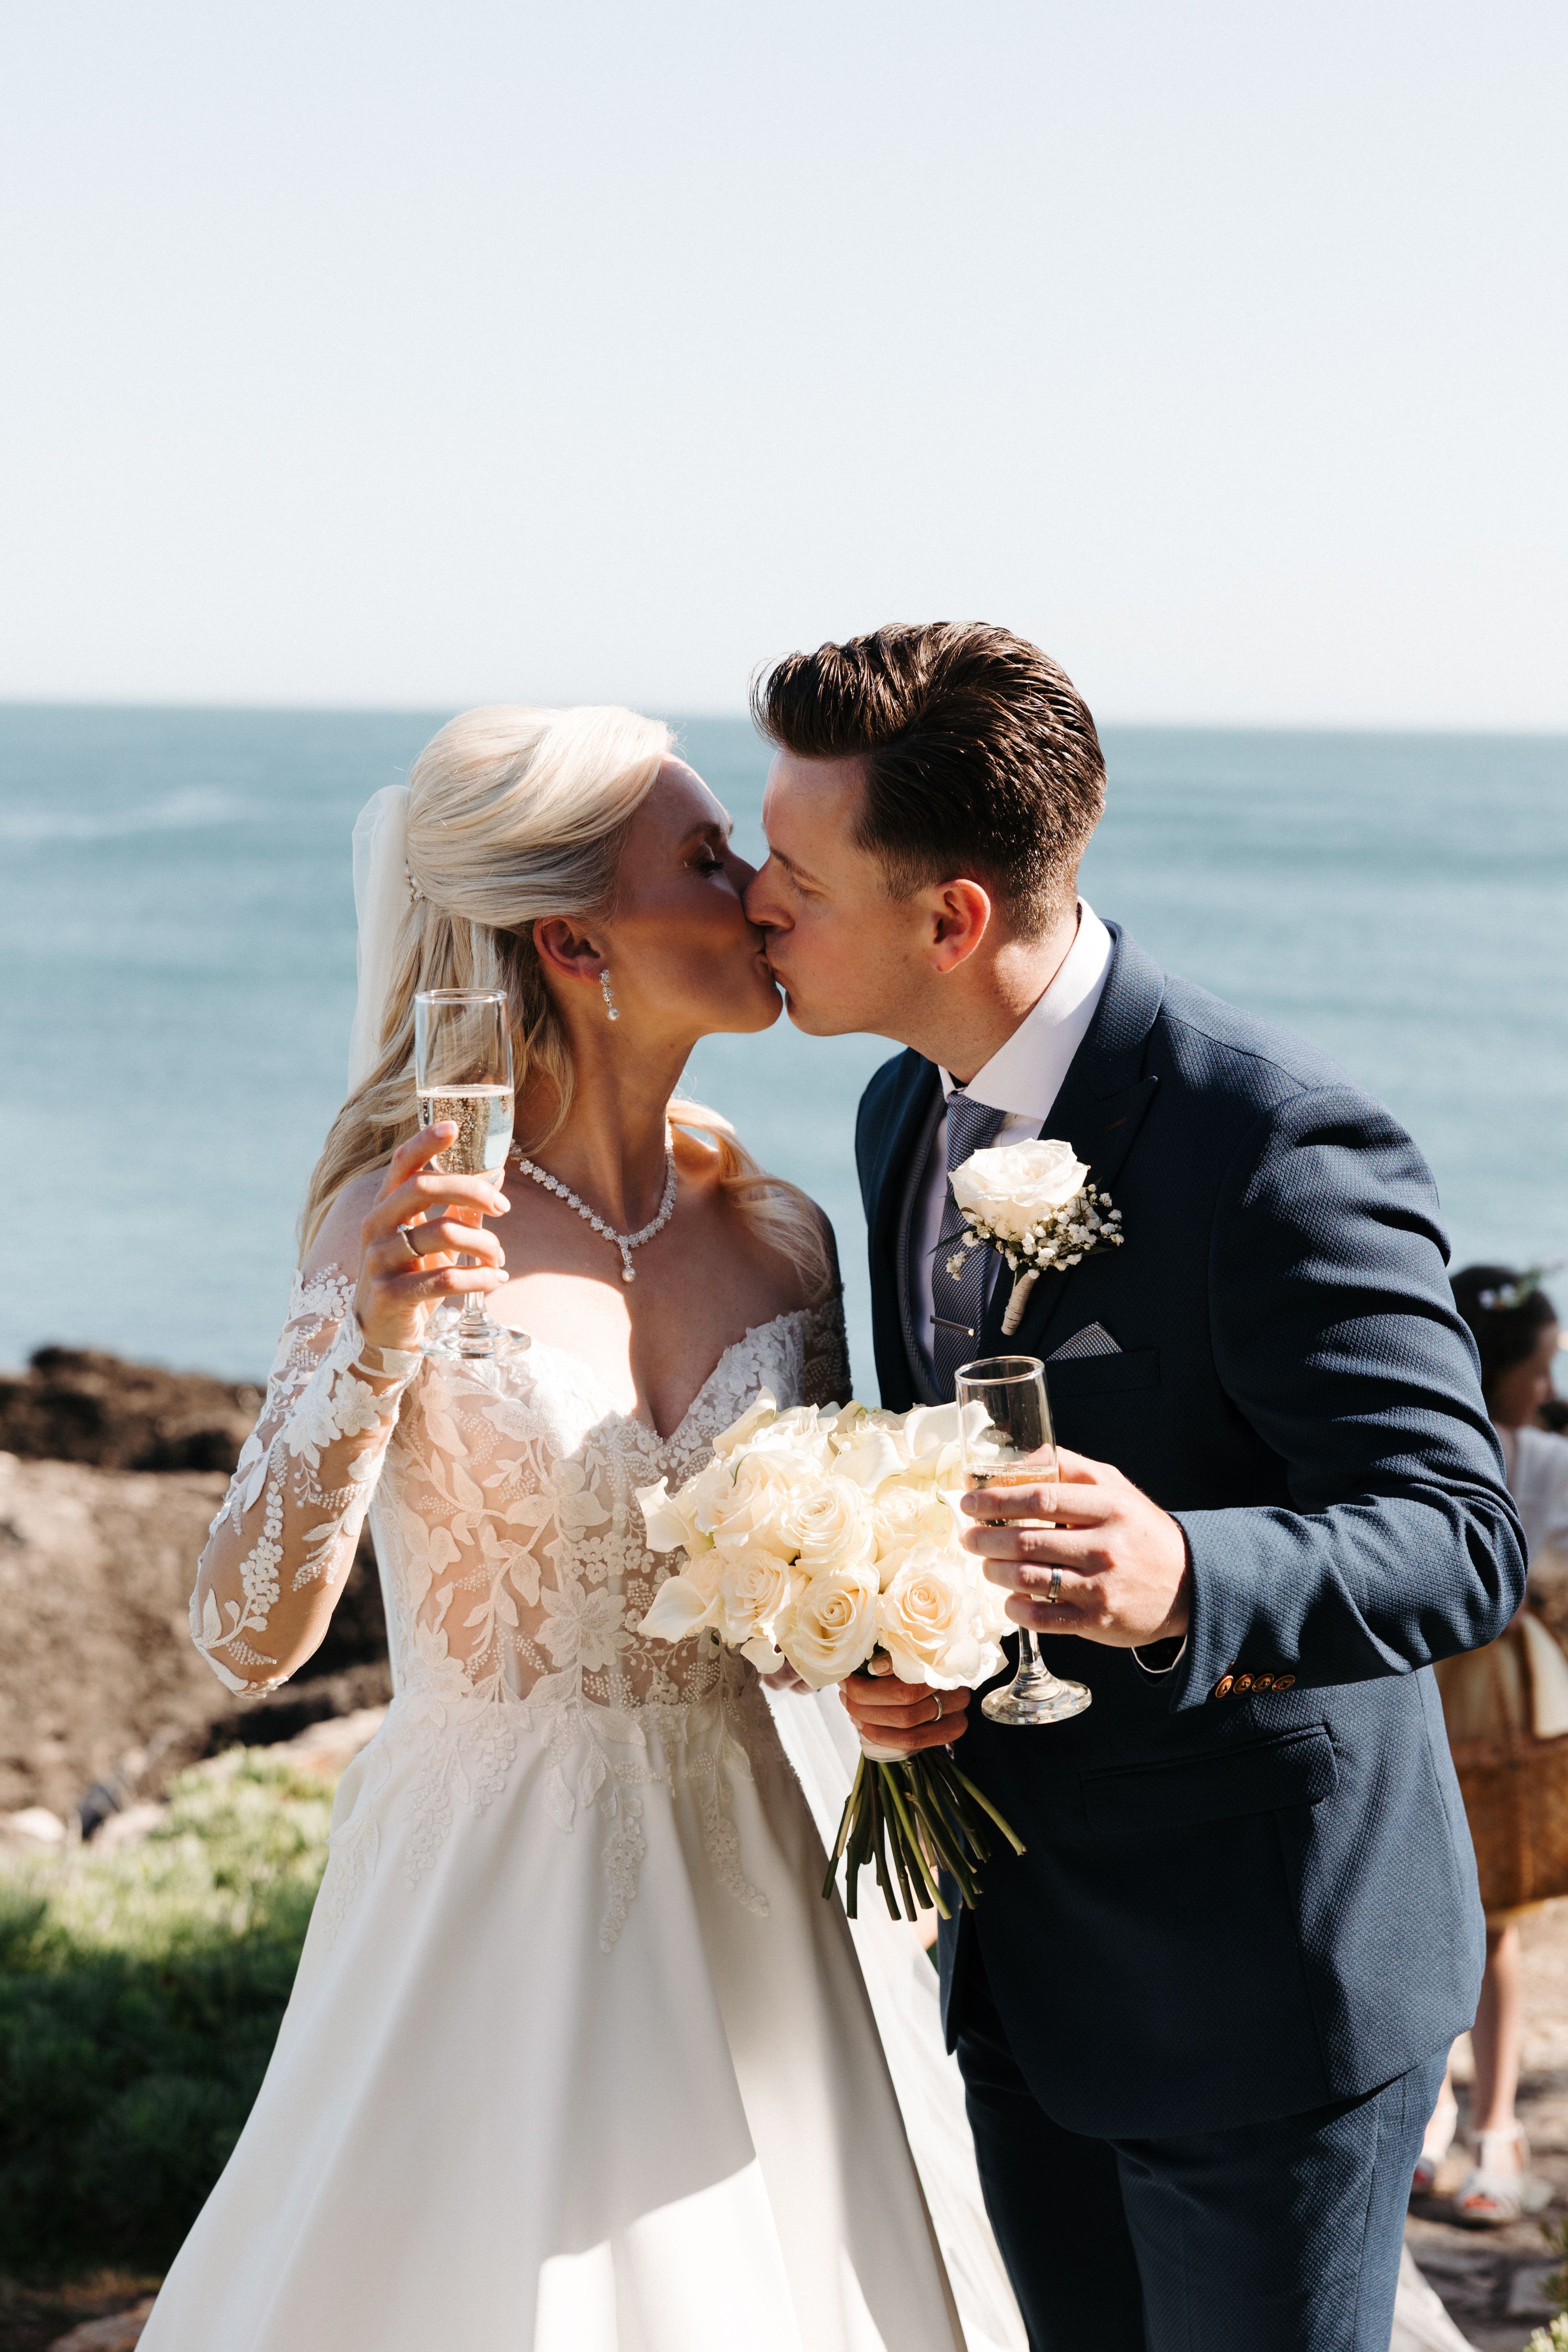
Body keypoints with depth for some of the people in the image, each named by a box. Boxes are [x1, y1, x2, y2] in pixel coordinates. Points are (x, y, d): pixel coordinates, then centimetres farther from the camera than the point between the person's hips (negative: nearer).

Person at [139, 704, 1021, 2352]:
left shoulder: (779, 1234, 0)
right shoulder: (408, 1221, -14)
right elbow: (244, 1637, -20)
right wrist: (375, 1346, -33)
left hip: (738, 1891, 4)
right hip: (493, 1895, -4)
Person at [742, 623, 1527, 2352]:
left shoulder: (1277, 1149, -23)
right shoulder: (905, 1118, 3)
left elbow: (1459, 1541, -24)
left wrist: (1183, 1578, -44)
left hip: (1254, 1969, -7)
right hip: (1025, 1952, 7)